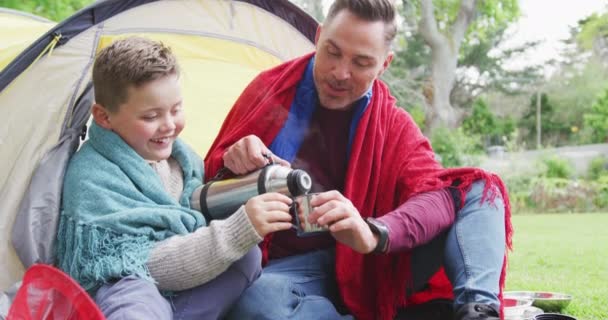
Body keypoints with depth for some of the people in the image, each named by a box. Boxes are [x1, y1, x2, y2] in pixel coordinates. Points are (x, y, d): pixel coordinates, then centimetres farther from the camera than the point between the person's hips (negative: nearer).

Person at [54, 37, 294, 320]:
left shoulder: (180, 156, 7)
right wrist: (239, 230, -32)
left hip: (183, 297, 7)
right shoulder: (93, 180, -17)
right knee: (135, 297, -40)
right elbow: (148, 266, -23)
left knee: (248, 254, -17)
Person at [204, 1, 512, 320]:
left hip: (368, 269, 2)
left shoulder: (393, 126, 3)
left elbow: (435, 195, -15)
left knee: (479, 191, -11)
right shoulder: (269, 90, 1)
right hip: (289, 269, -1)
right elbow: (210, 181, 8)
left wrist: (374, 233, -36)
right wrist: (234, 165, -19)